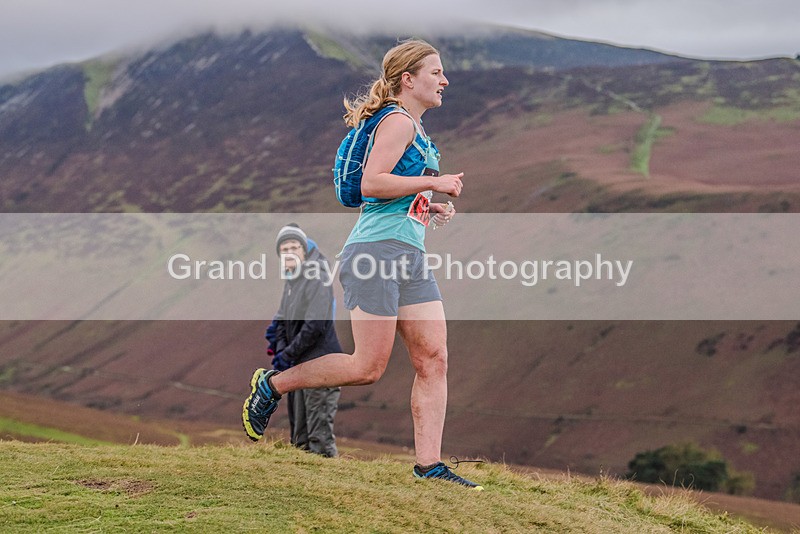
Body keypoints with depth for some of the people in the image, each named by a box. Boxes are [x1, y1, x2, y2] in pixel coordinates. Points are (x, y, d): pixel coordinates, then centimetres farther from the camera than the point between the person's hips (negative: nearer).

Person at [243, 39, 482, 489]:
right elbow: (370, 184, -20)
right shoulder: (398, 122, -7)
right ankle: (272, 385, 9)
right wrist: (434, 182, -15)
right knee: (369, 368, -8)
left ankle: (429, 465, 0)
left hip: (411, 257, 10)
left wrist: (428, 210, 17)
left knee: (434, 358, -1)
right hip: (376, 250, -10)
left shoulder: (416, 131, 23)